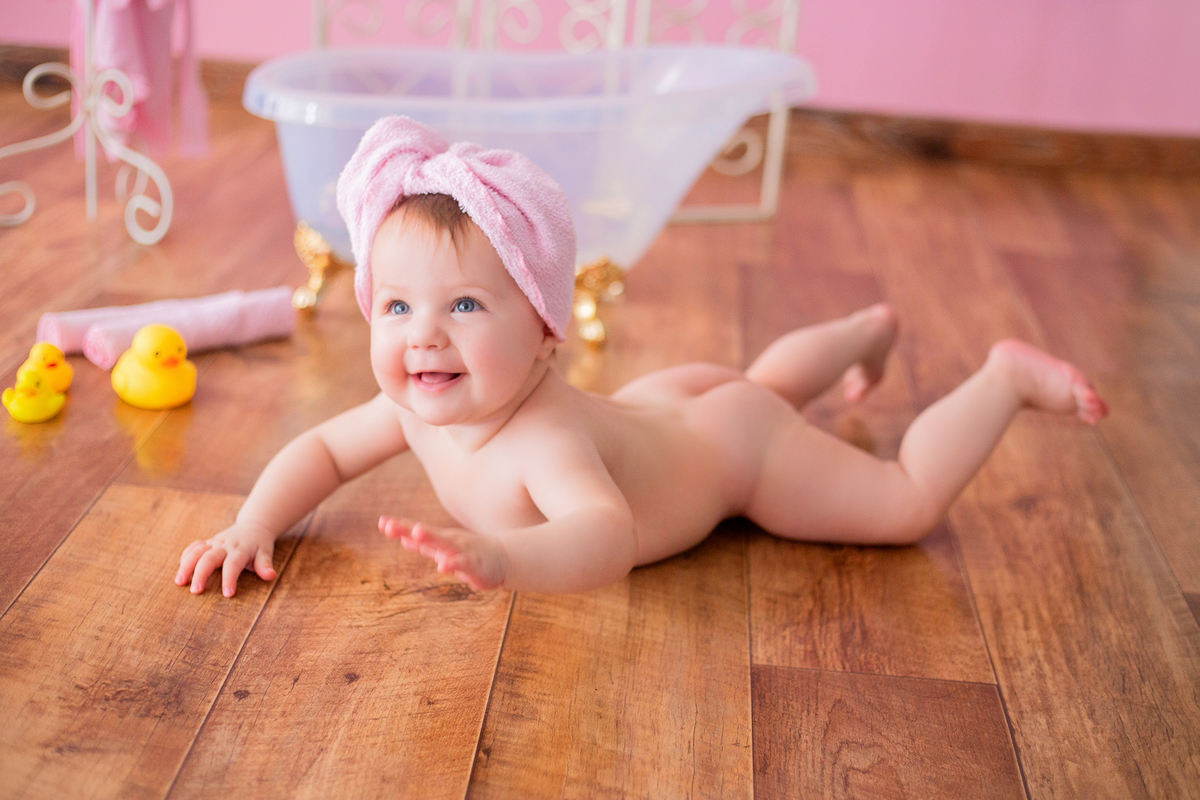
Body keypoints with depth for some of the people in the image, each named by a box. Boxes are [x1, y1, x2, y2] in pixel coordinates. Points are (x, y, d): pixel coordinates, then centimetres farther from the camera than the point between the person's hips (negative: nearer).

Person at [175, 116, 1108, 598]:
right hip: (659, 404, 7)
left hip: (735, 445, -7)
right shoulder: (420, 407, -24)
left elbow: (610, 534, -66)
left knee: (909, 503, 0)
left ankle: (1006, 373, 22)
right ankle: (870, 329, 63)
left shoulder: (542, 441, -47)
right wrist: (253, 526, -25)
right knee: (758, 380, 37)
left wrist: (504, 557, -84)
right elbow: (323, 450, -8)